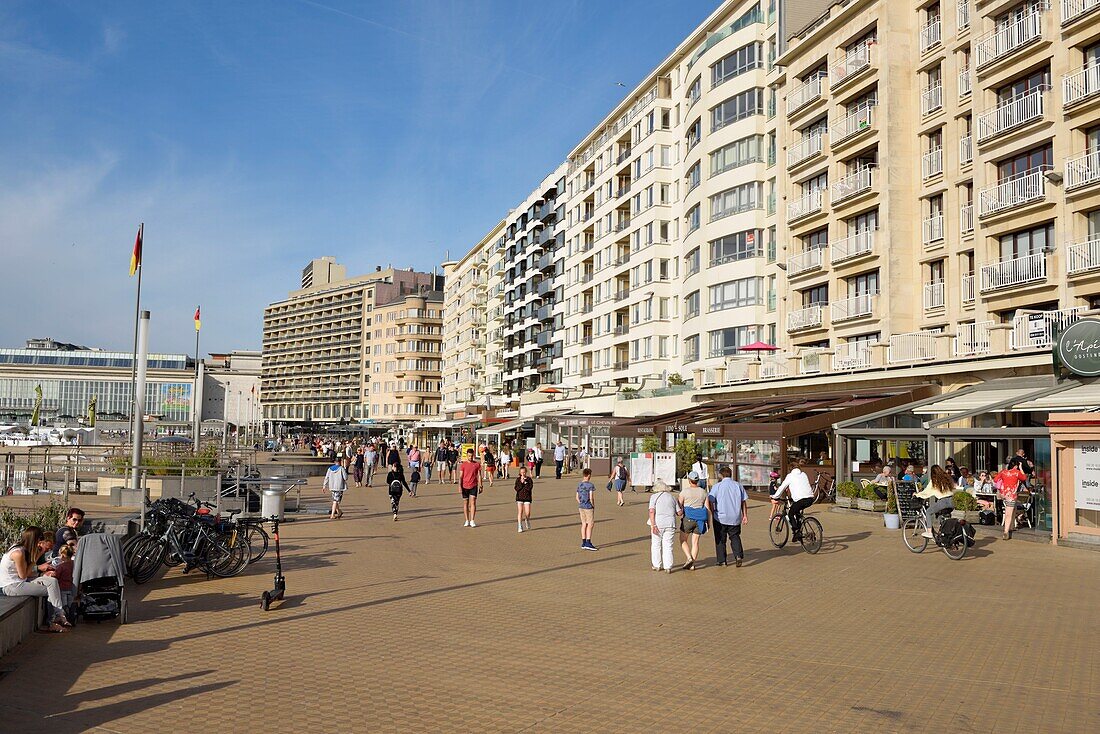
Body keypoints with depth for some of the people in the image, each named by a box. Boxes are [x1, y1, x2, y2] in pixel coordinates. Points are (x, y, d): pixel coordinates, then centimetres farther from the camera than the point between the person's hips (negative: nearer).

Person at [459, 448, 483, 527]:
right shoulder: (463, 464, 2)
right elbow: (461, 476, 0)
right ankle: (467, 521, 14)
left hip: (474, 486, 0)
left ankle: (472, 521, -7)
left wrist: (480, 486, 3)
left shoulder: (477, 464, 3)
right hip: (465, 486, 0)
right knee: (465, 503, 6)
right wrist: (460, 485, -11)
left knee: (473, 502, -8)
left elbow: (479, 475, 7)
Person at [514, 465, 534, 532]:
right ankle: (520, 527, 0)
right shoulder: (518, 479, 3)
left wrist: (524, 482, -16)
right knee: (520, 512, -6)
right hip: (519, 497, 0)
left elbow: (530, 487, -13)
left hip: (527, 497, 0)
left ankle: (527, 520, 31)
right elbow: (516, 488, -8)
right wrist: (521, 483, -18)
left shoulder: (529, 479, 0)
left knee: (527, 513, -3)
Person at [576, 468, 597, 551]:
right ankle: (588, 543, -4)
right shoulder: (590, 485, -14)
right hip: (588, 507, -7)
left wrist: (581, 504, 17)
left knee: (584, 524, 11)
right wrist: (593, 506, -4)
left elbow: (577, 497, 10)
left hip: (581, 507, 7)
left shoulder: (579, 485, 7)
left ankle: (583, 543, 14)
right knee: (590, 524, -1)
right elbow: (591, 497, -17)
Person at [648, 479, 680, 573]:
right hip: (670, 523, 3)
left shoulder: (654, 496, 1)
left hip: (658, 523, -2)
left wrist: (653, 525, -15)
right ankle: (668, 567, 4)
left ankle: (657, 565, 19)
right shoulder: (672, 497, 12)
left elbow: (652, 511, -12)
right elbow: (679, 513, 11)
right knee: (668, 546, 7)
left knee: (656, 545, 12)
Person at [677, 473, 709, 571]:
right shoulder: (703, 492, 4)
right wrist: (708, 521, 11)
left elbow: (679, 507, -4)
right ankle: (692, 565, 8)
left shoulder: (684, 492, -7)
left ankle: (689, 558, -6)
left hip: (688, 518, -4)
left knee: (683, 540, 13)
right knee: (695, 542, 9)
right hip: (700, 519, 4)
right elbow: (707, 508, 4)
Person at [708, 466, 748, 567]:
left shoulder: (717, 486, -5)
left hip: (720, 518, -2)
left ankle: (722, 561, 11)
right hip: (735, 518, 2)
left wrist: (712, 515, 6)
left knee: (720, 540, 9)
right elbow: (744, 501, 6)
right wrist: (745, 515, 12)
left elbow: (711, 502, -5)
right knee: (735, 537, 14)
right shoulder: (738, 485, 4)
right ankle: (738, 555, -7)